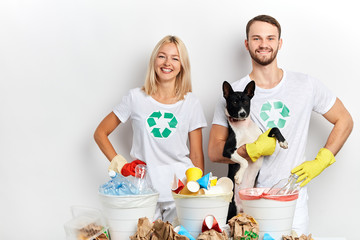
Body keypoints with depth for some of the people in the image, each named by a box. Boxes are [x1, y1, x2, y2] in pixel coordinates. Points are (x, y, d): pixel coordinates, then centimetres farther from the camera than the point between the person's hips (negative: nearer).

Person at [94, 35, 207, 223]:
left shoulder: (191, 103, 5)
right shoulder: (137, 98, 2)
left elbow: (196, 156, 7)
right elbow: (100, 133, 9)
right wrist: (120, 164, -1)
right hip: (144, 190, 0)